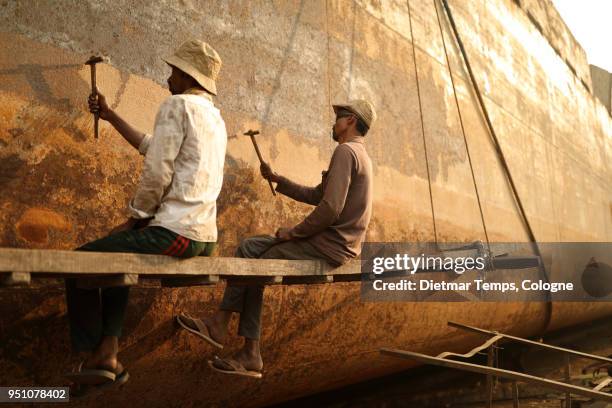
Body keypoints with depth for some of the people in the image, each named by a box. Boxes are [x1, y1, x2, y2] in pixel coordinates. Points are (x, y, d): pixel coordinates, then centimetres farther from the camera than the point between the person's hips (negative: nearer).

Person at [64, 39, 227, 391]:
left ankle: (94, 358, 15)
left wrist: (134, 219, -2)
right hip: (205, 237, 9)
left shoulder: (177, 105, -9)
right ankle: (108, 353, 22)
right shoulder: (215, 117, 18)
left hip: (174, 232, -9)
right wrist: (110, 115, 30)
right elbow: (152, 148, 27)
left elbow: (157, 173, -16)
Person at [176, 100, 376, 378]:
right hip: (332, 241, 10)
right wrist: (278, 181, 16)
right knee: (249, 247, 3)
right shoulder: (357, 154, 21)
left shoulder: (345, 151, -13)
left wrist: (294, 232, -11)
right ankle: (220, 324, -4)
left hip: (330, 246, -10)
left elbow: (331, 208, -23)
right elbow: (316, 195, 22)